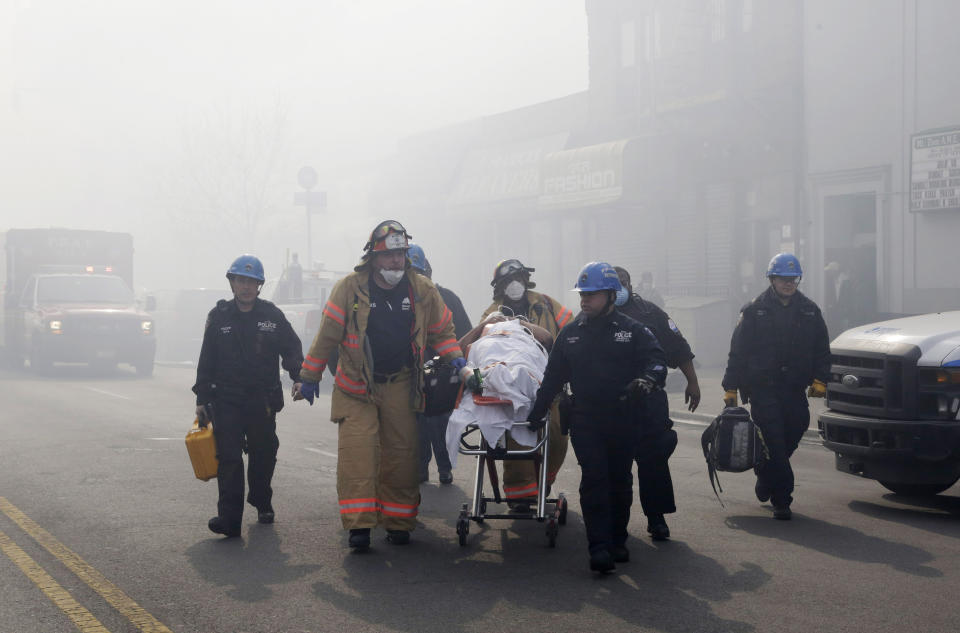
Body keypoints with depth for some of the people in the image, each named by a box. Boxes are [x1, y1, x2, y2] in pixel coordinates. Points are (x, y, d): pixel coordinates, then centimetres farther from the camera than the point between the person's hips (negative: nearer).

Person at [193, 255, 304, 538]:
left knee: (264, 454, 11)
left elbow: (291, 349, 6)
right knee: (228, 457, -9)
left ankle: (262, 503, 34)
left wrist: (298, 377, -11)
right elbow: (206, 361, 8)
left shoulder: (272, 315, 3)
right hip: (226, 400, -1)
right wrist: (202, 399, 6)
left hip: (263, 400, 1)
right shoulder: (218, 317, 5)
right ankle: (229, 517, -11)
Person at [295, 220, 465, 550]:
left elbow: (442, 329, 17)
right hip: (356, 386, -2)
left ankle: (398, 523, 13)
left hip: (401, 385, 3)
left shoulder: (422, 289, 2)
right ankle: (359, 524, -12)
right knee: (357, 452, -14)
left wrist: (453, 355, -1)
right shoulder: (350, 287, -6)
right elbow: (327, 335, -1)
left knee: (401, 454, 4)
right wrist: (310, 378, 3)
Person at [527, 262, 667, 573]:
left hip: (623, 420, -1)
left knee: (620, 481, 9)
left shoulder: (633, 331, 2)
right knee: (594, 480, -8)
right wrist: (537, 411, 14)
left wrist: (647, 380, -31)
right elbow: (553, 377, 16)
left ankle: (618, 541, 23)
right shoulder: (570, 334, 11)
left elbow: (656, 360, -9)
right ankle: (599, 547, -9)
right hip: (585, 421, 1)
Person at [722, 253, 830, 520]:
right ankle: (781, 500, -3)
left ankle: (765, 478, 33)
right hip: (762, 388, -4)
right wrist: (731, 388, -1)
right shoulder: (755, 311, 1)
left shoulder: (809, 311, 11)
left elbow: (822, 350, 15)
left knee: (795, 430, 6)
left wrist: (819, 379, 1)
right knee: (773, 442, -8)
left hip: (794, 390, 4)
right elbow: (738, 351, 2)